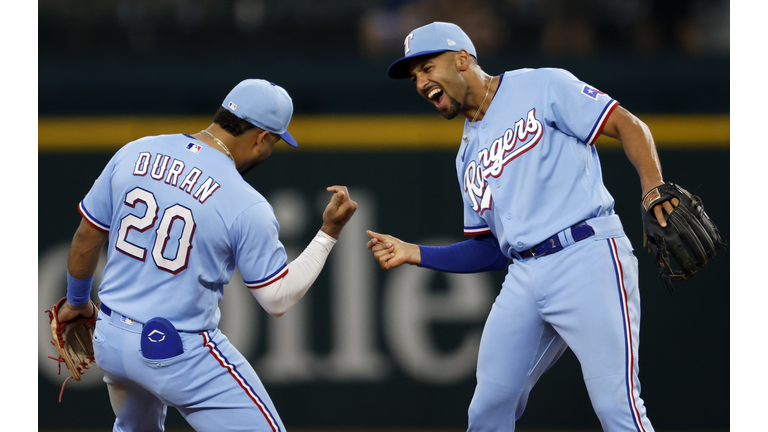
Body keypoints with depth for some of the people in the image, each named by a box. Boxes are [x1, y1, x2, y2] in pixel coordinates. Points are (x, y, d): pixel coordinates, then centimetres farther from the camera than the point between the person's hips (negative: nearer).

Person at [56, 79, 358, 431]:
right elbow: (278, 300, -9)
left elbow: (87, 238, 8)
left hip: (108, 339, 7)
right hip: (179, 355, -6)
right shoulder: (248, 208, -17)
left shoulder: (135, 155, -2)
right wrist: (329, 233, -4)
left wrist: (76, 300, 26)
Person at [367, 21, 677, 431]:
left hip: (587, 259, -7)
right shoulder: (467, 156, 23)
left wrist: (654, 189, -21)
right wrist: (414, 254, 12)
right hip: (524, 279, 7)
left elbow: (627, 125, -4)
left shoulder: (540, 87, 2)